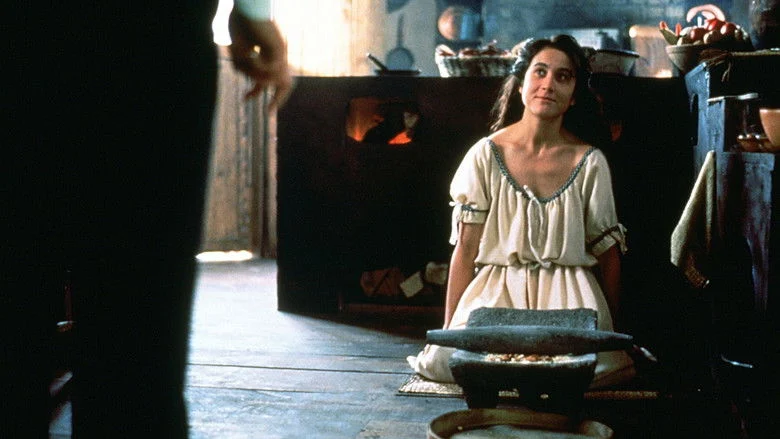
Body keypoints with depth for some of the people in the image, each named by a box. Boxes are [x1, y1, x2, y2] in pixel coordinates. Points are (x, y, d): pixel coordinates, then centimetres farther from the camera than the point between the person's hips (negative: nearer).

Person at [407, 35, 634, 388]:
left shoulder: (589, 162, 0)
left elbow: (607, 253, 6)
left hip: (568, 295, 0)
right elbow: (466, 247, 1)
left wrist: (611, 331, 10)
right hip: (496, 290, 0)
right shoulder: (486, 156, 0)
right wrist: (447, 330, -2)